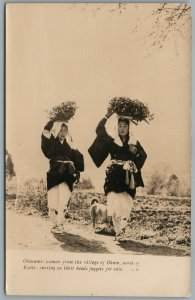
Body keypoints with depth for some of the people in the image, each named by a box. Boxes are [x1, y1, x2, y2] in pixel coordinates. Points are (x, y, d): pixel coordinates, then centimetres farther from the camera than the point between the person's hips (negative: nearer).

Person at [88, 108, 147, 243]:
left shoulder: (134, 143, 14)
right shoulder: (112, 141, 10)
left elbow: (143, 157, 11)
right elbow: (99, 131, 2)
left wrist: (136, 152, -9)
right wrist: (107, 117, -4)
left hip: (128, 178, 2)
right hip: (114, 176, -1)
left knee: (127, 204, -5)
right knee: (115, 203, -12)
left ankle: (122, 229, 8)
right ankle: (119, 232, -8)